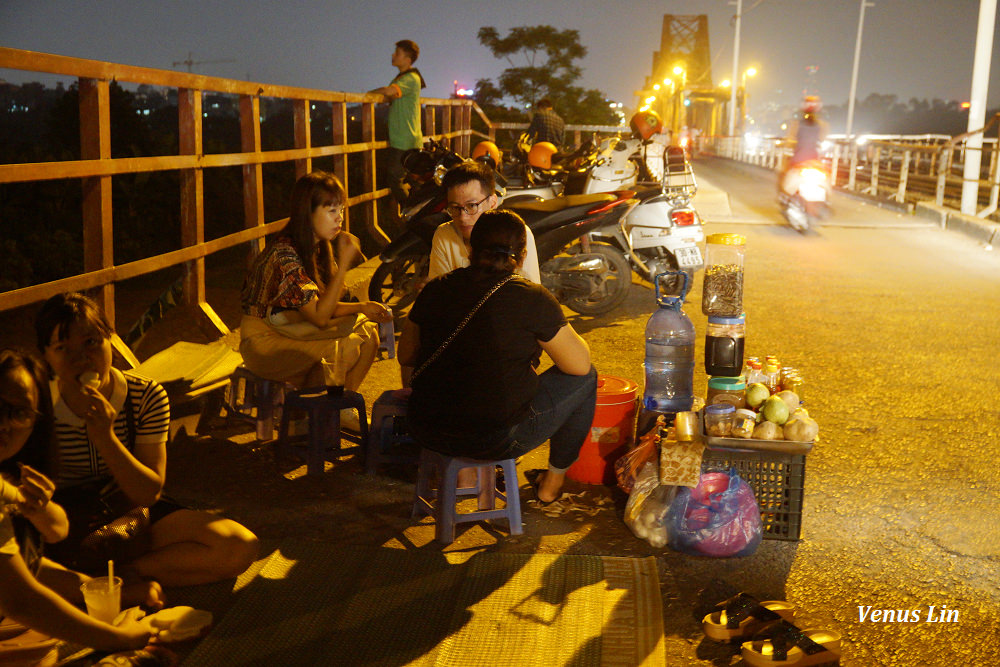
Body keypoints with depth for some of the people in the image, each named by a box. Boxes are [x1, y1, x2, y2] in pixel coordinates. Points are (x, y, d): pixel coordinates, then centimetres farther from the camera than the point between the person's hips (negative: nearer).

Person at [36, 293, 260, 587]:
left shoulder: (147, 396, -10)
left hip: (135, 515, 2)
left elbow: (149, 494, -10)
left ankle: (126, 572, -17)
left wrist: (105, 437, -27)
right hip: (61, 531, -1)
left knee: (240, 546, -20)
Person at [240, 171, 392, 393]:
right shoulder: (284, 254, -25)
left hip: (292, 329, 9)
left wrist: (361, 307, -11)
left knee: (367, 330, -7)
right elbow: (319, 317, -25)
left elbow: (322, 304, 7)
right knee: (348, 347, -24)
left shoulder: (318, 247, 5)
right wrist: (344, 262, -27)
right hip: (266, 341, -9)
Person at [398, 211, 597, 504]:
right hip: (496, 442, -5)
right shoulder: (531, 299, -12)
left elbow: (406, 355, 11)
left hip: (427, 433, 6)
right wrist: (558, 327, 15)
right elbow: (579, 364, -5)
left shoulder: (435, 289, 1)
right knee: (584, 378, 14)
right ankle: (554, 479, 28)